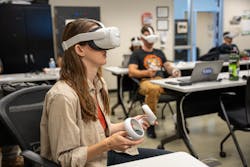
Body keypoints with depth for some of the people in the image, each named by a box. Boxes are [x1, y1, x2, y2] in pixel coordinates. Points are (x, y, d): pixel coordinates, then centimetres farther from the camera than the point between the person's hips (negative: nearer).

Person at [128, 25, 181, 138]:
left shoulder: (159, 52, 30)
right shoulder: (137, 54, 13)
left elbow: (168, 66, 24)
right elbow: (131, 72, -1)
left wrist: (173, 71, -2)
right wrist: (146, 72, -19)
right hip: (145, 82, -4)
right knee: (153, 89, -42)